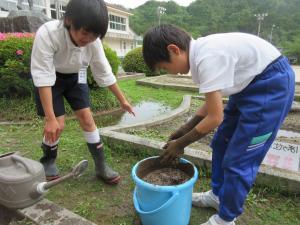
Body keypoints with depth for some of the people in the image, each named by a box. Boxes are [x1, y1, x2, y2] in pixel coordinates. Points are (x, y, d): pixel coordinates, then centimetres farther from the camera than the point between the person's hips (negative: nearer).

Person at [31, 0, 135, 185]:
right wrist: (51, 119, -35)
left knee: (87, 118, -6)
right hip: (51, 78, -2)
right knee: (58, 125, -9)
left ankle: (101, 166, 5)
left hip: (75, 77, 3)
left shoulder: (93, 41, -23)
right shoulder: (47, 34, -34)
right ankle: (48, 160, 22)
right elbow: (43, 78, -33)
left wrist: (122, 100, -6)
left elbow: (104, 73, -11)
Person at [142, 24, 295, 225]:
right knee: (221, 144, 15)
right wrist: (185, 129, 8)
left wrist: (180, 144, -10)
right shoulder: (201, 51, 1)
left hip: (272, 84, -9)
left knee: (238, 160, -4)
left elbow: (214, 118, -23)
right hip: (251, 84, 10)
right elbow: (212, 102, 8)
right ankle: (218, 195, 35)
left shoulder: (207, 57, -28)